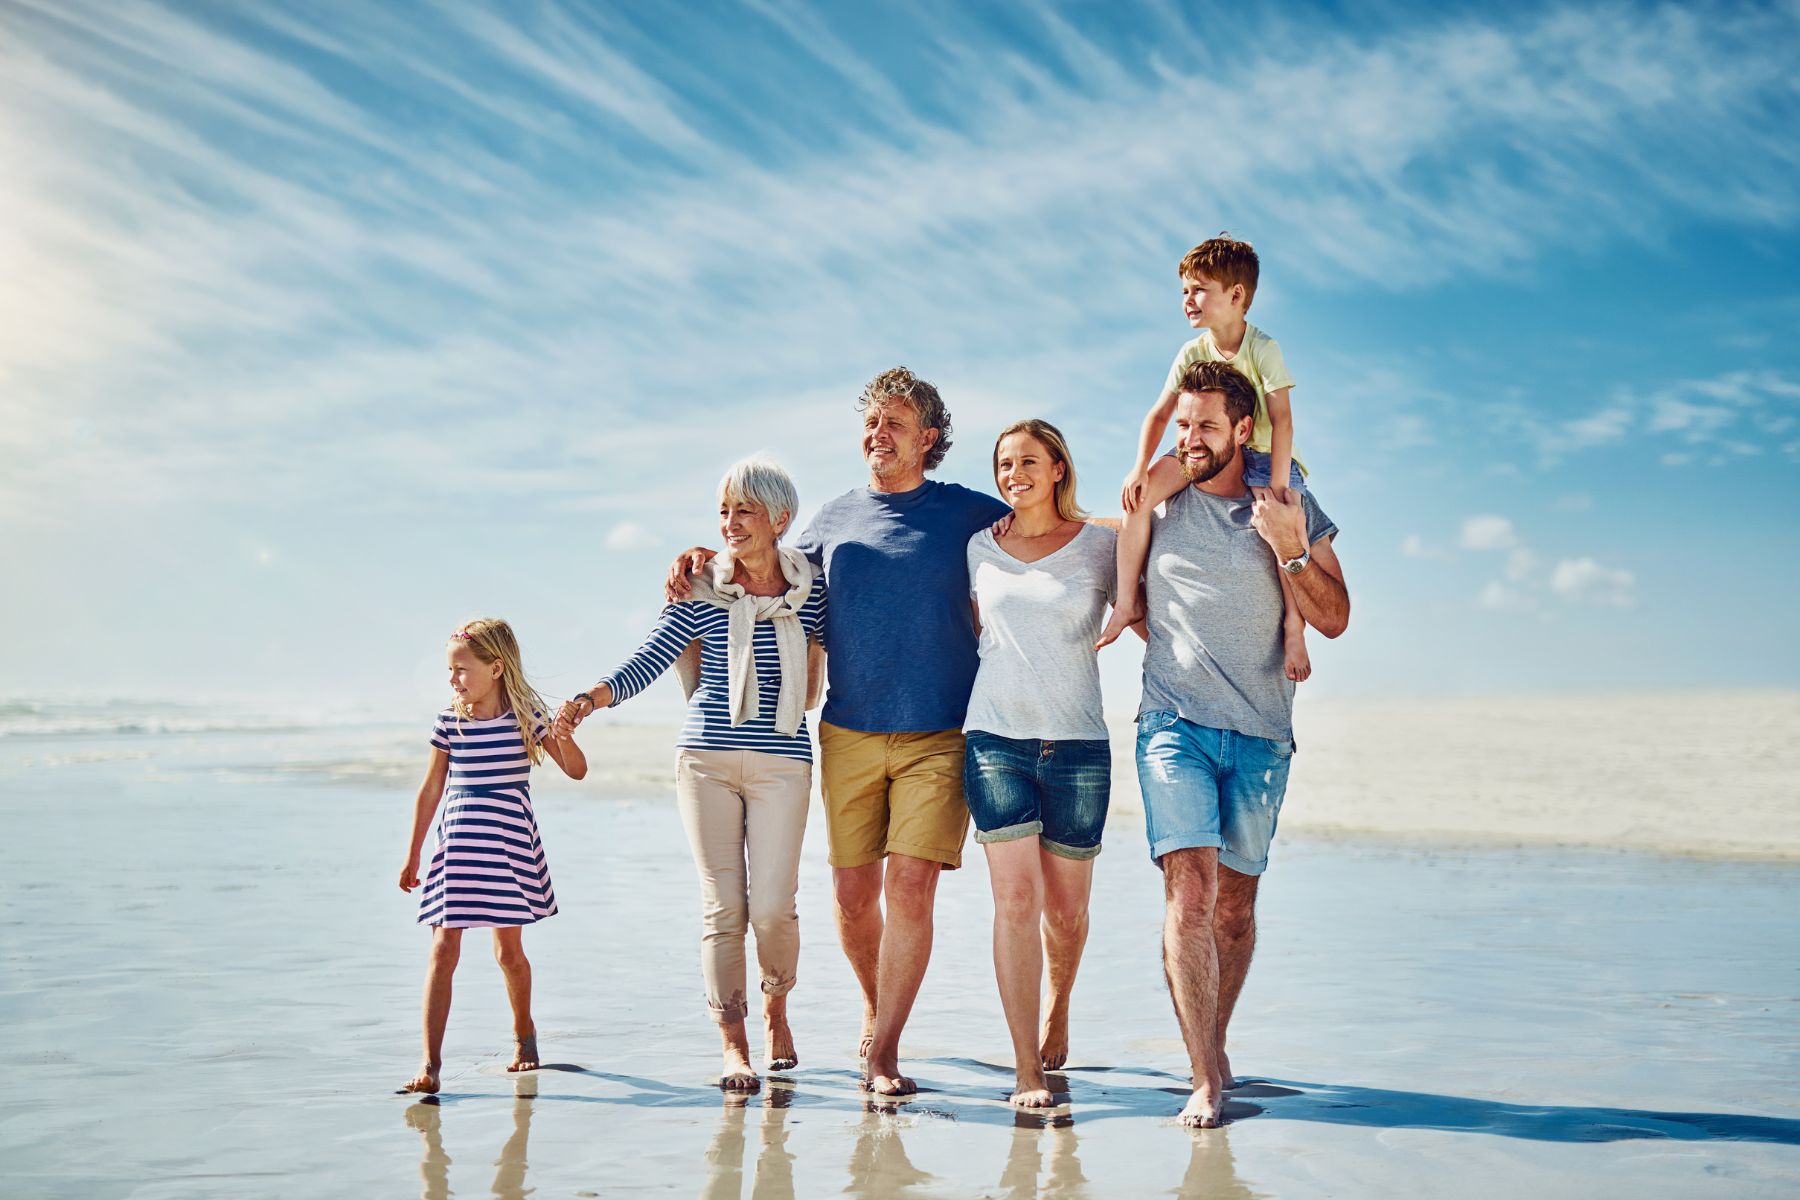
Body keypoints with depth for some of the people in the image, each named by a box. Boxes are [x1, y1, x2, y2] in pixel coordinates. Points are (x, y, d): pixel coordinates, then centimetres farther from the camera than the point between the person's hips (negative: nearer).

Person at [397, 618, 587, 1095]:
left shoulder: (527, 712, -5)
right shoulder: (450, 720, 0)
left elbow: (577, 770, -3)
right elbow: (431, 788, 8)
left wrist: (563, 734, -25)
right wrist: (412, 856, 13)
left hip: (508, 843, -1)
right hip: (457, 844, 1)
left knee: (509, 949, 11)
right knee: (443, 949, -7)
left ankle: (523, 1031, 36)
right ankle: (430, 1063, -5)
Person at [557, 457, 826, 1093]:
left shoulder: (813, 588, 2)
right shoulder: (700, 591, 0)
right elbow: (646, 661, -7)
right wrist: (591, 698, -21)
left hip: (782, 761, 0)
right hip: (706, 755, 0)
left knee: (773, 905, -7)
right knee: (722, 906, -2)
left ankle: (776, 1006, 23)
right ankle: (733, 1047, 7)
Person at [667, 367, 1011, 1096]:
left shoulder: (968, 514, 4)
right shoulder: (835, 518, 12)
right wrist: (701, 558, 13)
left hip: (939, 735, -3)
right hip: (849, 735, 3)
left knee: (910, 887, -11)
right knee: (853, 893, 5)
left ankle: (882, 1052, -3)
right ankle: (875, 1003, 33)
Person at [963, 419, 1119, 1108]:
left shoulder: (1101, 545, 4)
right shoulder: (980, 548, 10)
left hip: (1077, 745, 0)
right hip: (996, 739, 1)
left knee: (1066, 909, 7)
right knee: (1015, 900, -9)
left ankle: (1057, 1008, 39)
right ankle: (1027, 1070, -4)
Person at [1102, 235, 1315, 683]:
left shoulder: (1263, 348, -16)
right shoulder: (1192, 354, -2)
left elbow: (1281, 419, -23)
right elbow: (1160, 414, -5)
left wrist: (1277, 487, -32)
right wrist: (1140, 468, -21)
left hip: (1266, 457, -4)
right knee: (1141, 489, -19)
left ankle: (1294, 626, -15)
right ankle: (1128, 600, -14)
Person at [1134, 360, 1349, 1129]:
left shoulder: (1289, 506, 5)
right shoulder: (1156, 502, 5)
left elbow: (1334, 619, 2)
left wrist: (1289, 551, -11)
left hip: (1261, 733, 1)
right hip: (1174, 725, -1)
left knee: (1236, 901, 8)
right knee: (1190, 890, -15)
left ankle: (1214, 1044, 26)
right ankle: (1206, 1076, -15)